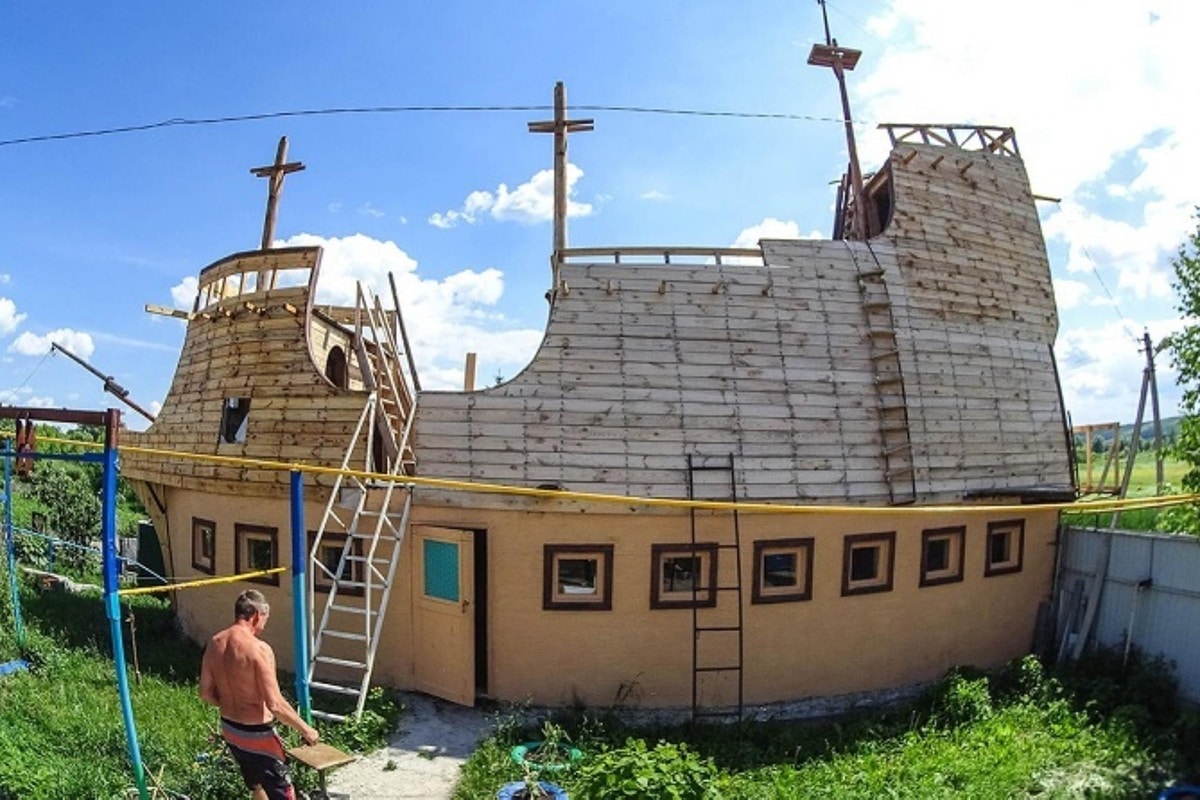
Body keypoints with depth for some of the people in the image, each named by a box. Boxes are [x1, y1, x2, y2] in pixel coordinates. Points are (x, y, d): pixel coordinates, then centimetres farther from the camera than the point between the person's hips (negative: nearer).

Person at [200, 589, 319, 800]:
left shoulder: (215, 643, -3)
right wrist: (305, 729, -14)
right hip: (257, 734, -8)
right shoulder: (259, 649, -26)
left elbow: (206, 693, 6)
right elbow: (275, 705, -26)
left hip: (229, 728, 8)